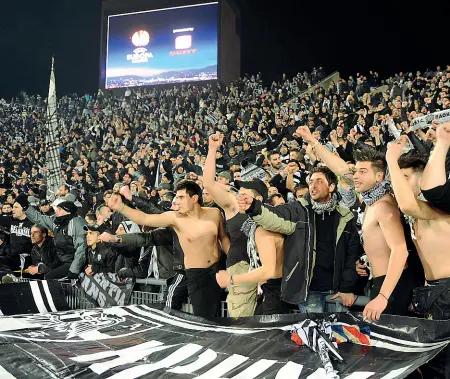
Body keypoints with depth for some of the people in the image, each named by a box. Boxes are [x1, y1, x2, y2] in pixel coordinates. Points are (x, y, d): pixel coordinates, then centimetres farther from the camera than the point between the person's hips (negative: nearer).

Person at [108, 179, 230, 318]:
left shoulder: (215, 213, -5)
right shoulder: (176, 218, -12)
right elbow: (144, 219, -22)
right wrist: (120, 207, -35)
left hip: (218, 269, 2)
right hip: (196, 274, -2)